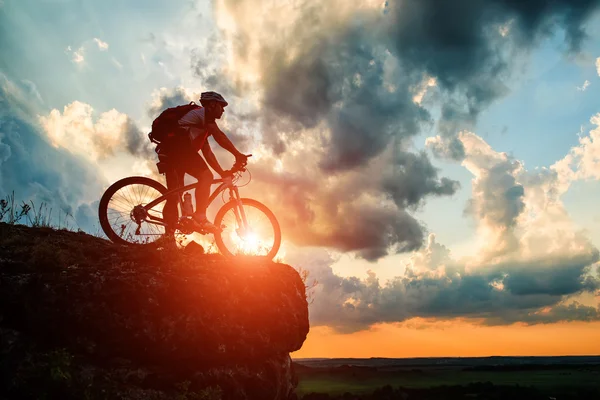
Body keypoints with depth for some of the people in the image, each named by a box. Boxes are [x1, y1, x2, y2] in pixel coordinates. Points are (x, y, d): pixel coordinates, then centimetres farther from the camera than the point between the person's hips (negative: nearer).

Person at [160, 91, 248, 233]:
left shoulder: (203, 127, 32)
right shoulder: (203, 112, 5)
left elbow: (207, 153, 25)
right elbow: (218, 135, -10)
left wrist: (223, 172, 17)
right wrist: (237, 154, -14)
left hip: (169, 150, 10)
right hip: (178, 146, -10)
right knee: (206, 175, -18)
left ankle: (169, 235, 6)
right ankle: (200, 218, -27)